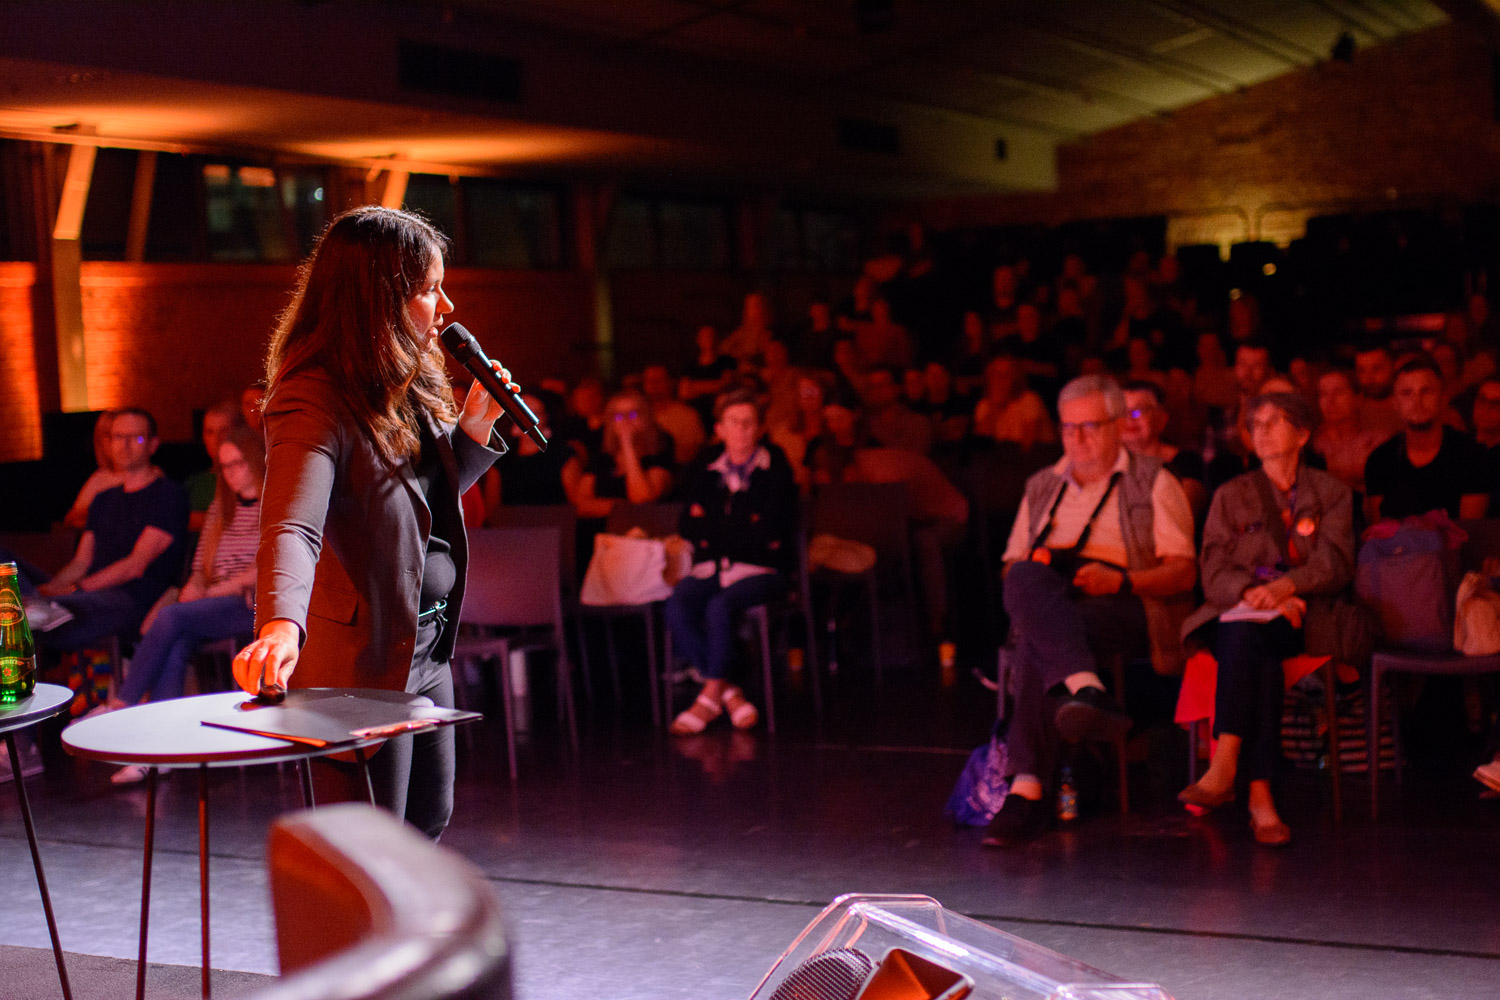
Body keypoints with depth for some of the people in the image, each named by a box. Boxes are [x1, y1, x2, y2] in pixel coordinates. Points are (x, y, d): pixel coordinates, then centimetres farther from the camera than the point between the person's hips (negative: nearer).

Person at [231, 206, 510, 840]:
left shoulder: (410, 385, 6)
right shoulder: (316, 404, -22)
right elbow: (291, 527, -37)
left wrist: (474, 428, 0)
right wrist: (280, 626, -56)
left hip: (426, 649, 9)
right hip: (361, 660, -9)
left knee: (427, 822, 23)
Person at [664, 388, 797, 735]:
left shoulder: (776, 470, 2)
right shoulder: (705, 472, 15)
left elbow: (769, 531, -8)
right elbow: (690, 529, 9)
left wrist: (713, 530, -2)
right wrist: (744, 529, -4)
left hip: (761, 570, -4)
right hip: (711, 568, 4)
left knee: (719, 607, -34)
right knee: (676, 608, -26)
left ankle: (710, 694, -16)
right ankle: (729, 694, -17)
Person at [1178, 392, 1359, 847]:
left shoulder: (1331, 493, 17)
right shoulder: (1232, 495, 19)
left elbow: (1335, 563, 0)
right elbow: (1214, 573, 6)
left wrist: (1285, 586, -19)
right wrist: (1252, 593, -17)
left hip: (1301, 619, -1)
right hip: (1236, 614, 1)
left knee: (1248, 635, -37)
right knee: (1255, 649, -37)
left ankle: (1225, 766, -47)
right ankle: (1259, 792, -46)